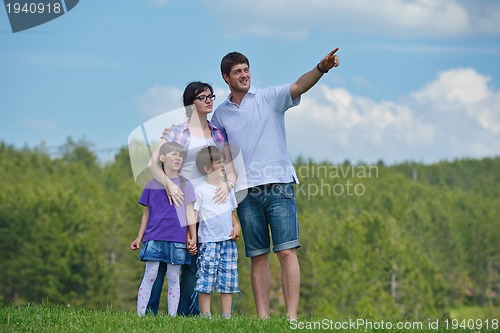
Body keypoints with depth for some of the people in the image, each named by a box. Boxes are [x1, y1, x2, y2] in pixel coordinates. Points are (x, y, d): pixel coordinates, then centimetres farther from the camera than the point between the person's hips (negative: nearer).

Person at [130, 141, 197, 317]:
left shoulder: (185, 184, 9)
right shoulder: (152, 185, 10)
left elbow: (189, 212, 7)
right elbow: (147, 213, 16)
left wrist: (193, 238, 1)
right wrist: (139, 238, 16)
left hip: (176, 239, 0)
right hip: (154, 238, 0)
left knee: (173, 278, 1)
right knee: (150, 276, -6)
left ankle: (172, 317, 3)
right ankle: (141, 315, -6)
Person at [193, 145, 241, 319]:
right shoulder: (200, 190, -2)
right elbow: (193, 214, -4)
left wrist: (236, 225, 4)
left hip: (228, 241, 5)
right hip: (209, 241, -5)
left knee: (228, 281, 4)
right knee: (206, 281, -8)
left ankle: (227, 316, 7)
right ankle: (206, 316, -6)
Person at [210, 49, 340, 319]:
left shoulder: (269, 98, 4)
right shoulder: (220, 115, 14)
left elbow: (299, 86, -14)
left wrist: (321, 68, -32)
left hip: (279, 187, -3)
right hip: (246, 192, 3)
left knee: (286, 251, -10)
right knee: (258, 256, 4)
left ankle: (292, 315, -13)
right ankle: (262, 317, 6)